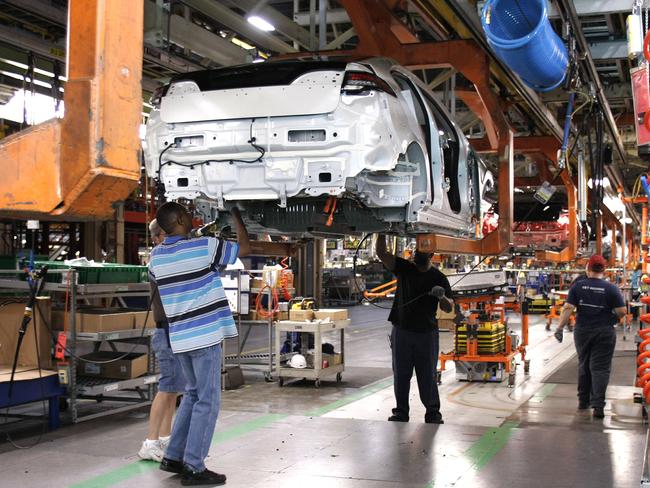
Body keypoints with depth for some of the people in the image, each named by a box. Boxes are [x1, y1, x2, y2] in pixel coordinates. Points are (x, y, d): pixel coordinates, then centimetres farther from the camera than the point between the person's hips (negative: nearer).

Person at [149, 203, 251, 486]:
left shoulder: (156, 255, 6)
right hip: (205, 335, -7)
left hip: (180, 336, 7)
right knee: (207, 401, 0)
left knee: (193, 395, 20)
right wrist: (235, 215, 12)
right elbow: (244, 247, -1)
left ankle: (173, 457, 23)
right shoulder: (204, 247, -12)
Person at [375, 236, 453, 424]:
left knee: (428, 376, 3)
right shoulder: (404, 268, 5)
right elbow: (381, 253, -5)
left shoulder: (439, 278, 2)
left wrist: (442, 297, -22)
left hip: (426, 333, -1)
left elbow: (448, 308, -1)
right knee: (401, 375, 7)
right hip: (401, 331, 2)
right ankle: (401, 412, 16)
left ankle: (433, 413, 12)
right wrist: (381, 234, -19)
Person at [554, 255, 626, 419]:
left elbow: (568, 308, -9)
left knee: (583, 365, 18)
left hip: (582, 331, 2)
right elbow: (621, 311, -9)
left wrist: (559, 327, -7)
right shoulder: (611, 288, -6)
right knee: (600, 368, -1)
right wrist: (613, 319, 11)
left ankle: (583, 401, 27)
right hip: (604, 332, -2)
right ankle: (598, 405, -10)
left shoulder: (578, 286, -2)